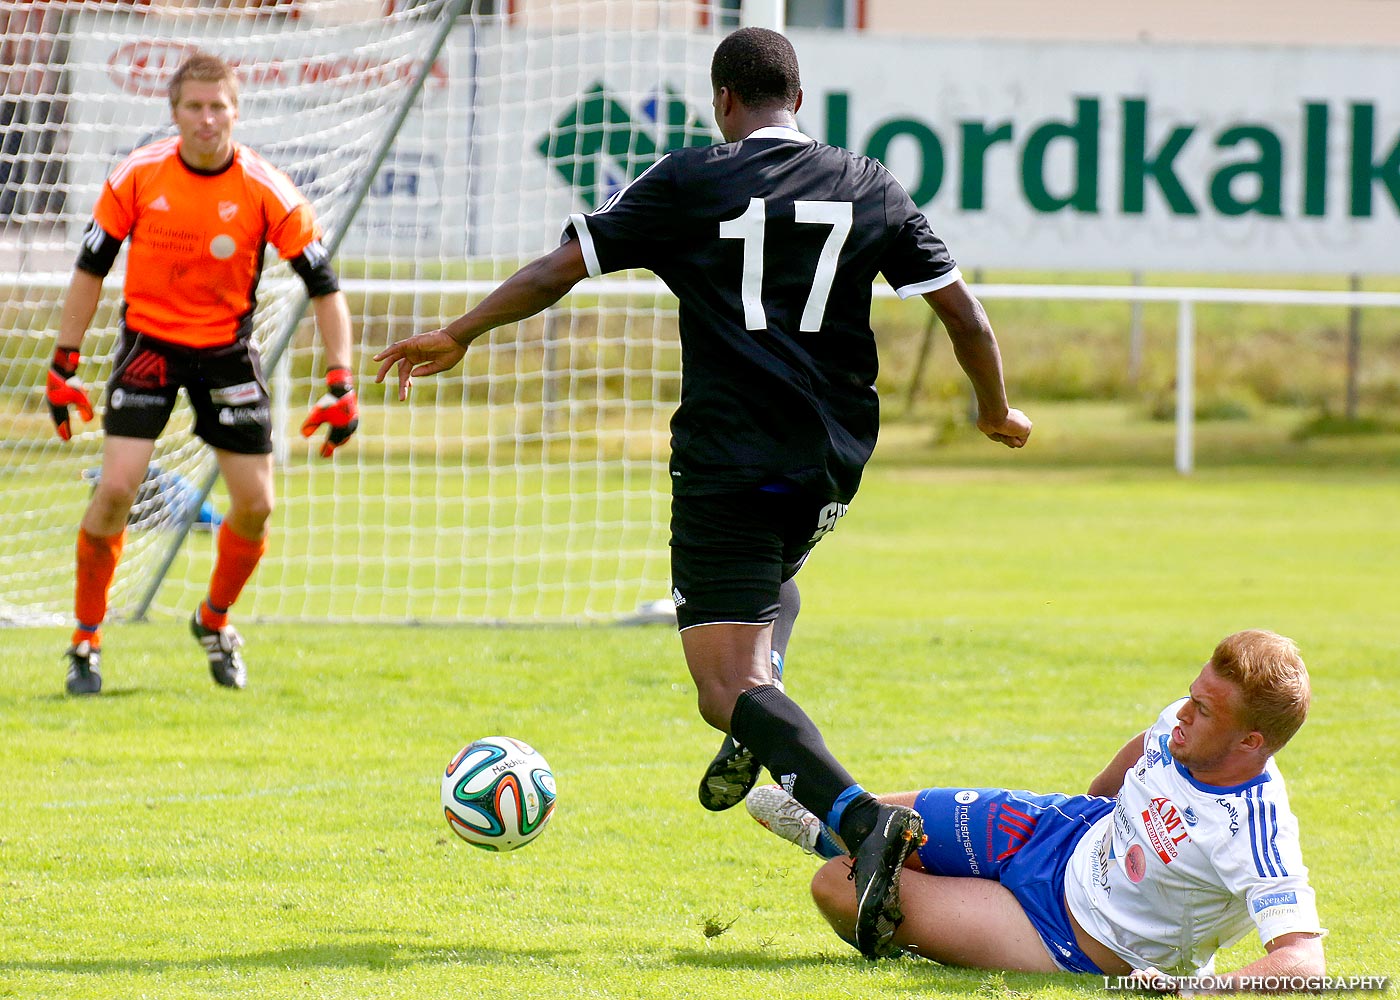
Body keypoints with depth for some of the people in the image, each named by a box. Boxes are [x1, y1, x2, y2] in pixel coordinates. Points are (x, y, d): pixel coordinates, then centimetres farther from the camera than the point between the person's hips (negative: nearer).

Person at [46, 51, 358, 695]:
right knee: (116, 489, -16)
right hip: (148, 344, -1)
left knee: (255, 505, -2)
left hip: (226, 350, 1)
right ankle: (86, 640, 0)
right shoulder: (137, 177, -11)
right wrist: (63, 366, -3)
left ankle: (214, 621, 27)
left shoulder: (265, 191, -14)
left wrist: (340, 386, -16)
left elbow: (324, 287, -9)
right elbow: (91, 269, 0)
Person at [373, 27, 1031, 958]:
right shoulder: (871, 189, 7)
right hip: (829, 466, 5)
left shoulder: (688, 183, -1)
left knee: (730, 689, -9)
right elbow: (964, 314, 6)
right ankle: (756, 742, 12)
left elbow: (558, 269, 1)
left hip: (725, 459, -4)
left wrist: (458, 335, 15)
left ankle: (861, 817, -34)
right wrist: (998, 411, 24)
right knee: (771, 574, 38)